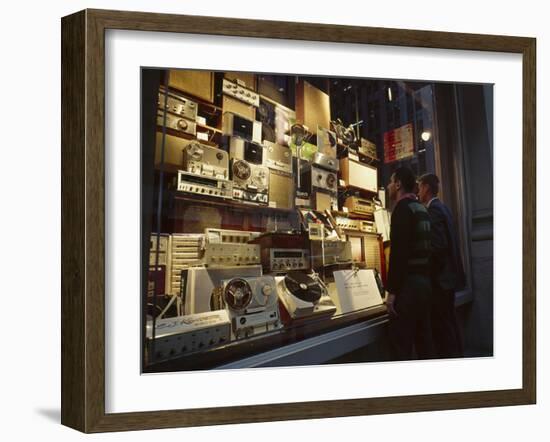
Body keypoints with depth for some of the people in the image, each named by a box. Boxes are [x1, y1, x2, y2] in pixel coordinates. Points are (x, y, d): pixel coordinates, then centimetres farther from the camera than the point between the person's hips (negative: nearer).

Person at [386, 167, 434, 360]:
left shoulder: (403, 208, -11)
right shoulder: (422, 209, 16)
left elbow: (398, 251, -19)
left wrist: (392, 290, -19)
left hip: (408, 283, -9)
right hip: (425, 281, 9)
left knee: (401, 345, -8)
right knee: (423, 340, 13)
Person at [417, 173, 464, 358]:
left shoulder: (433, 210, -14)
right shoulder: (443, 208, 15)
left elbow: (438, 245, -22)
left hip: (439, 277, -10)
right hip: (448, 274, 10)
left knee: (442, 326, -7)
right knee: (449, 321, 16)